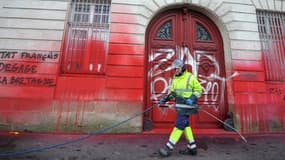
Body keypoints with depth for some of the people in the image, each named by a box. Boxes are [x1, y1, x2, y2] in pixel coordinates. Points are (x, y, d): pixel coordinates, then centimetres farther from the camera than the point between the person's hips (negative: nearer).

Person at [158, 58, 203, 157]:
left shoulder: (190, 77, -9)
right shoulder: (175, 79, 10)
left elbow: (199, 90, -4)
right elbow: (173, 92, 15)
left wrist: (192, 98, -20)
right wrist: (165, 99, 3)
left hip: (187, 105, -7)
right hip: (179, 105, 7)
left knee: (179, 125, -7)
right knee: (185, 125, 12)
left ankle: (169, 147, 0)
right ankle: (192, 147, 25)